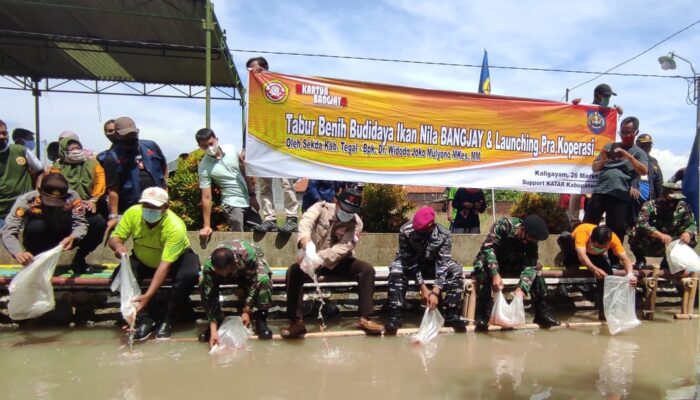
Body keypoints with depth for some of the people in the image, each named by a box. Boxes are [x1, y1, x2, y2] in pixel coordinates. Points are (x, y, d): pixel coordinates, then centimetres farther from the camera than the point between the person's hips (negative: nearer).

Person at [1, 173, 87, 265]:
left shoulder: (72, 197, -25)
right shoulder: (26, 200, -28)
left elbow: (80, 223, -27)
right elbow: (8, 231, -33)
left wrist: (72, 237, -49)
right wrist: (18, 253, -52)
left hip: (62, 240, 1)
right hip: (39, 239, -1)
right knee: (36, 226, -35)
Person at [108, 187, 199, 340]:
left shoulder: (176, 227, -35)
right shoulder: (133, 213, -23)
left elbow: (165, 265, -37)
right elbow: (114, 238, -13)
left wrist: (147, 296, -45)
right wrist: (118, 245, -40)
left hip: (176, 259, -3)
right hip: (143, 260, 4)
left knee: (189, 274, -34)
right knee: (120, 275, -24)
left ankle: (166, 319, -14)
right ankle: (145, 319, -11)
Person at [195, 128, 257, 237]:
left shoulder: (231, 150, -3)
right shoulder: (204, 167, -13)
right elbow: (206, 197, -13)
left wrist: (252, 195, 6)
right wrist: (207, 226, -15)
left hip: (248, 200, 5)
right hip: (232, 203, -5)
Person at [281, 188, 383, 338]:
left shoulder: (356, 223, -9)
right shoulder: (321, 207, -10)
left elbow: (343, 247, -23)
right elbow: (306, 221, -32)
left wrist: (320, 257, -41)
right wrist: (306, 240, -56)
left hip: (340, 262, 1)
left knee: (367, 269, -21)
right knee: (293, 271, -28)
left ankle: (363, 318, -14)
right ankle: (297, 321, -22)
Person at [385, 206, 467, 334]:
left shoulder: (444, 235, -26)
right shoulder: (406, 231, -30)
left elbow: (443, 264, -28)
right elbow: (410, 262, -25)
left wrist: (435, 292, -38)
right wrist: (423, 288, -29)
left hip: (433, 263, 2)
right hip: (410, 262, -1)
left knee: (456, 270, -26)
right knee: (396, 270, -35)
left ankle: (452, 316, -14)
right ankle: (394, 317, -27)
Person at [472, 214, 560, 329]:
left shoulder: (531, 239, -15)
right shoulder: (504, 225, -29)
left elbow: (530, 265, -23)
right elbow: (488, 247, -34)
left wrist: (521, 288, -38)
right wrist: (495, 274, -45)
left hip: (513, 263, 4)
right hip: (490, 259, -4)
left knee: (536, 267, -18)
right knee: (483, 267, -37)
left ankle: (541, 312, -9)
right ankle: (484, 312, -29)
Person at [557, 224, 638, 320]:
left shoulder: (612, 238, -31)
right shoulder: (582, 231, -41)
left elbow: (625, 258, -32)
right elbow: (582, 256, -50)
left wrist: (630, 274, -53)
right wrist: (594, 269, -68)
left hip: (595, 256, 2)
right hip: (576, 253, -2)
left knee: (607, 271, -29)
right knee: (565, 236, -34)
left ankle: (603, 309, -17)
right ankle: (570, 265, -10)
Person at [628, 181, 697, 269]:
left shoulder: (683, 207, -5)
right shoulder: (650, 206, -20)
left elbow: (692, 224, -6)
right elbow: (641, 224, -36)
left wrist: (688, 232, -30)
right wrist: (660, 235, -49)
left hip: (670, 247, 4)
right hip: (648, 247, -4)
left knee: (691, 238, -15)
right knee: (635, 234, -32)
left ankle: (667, 261, 10)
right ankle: (640, 260, 0)